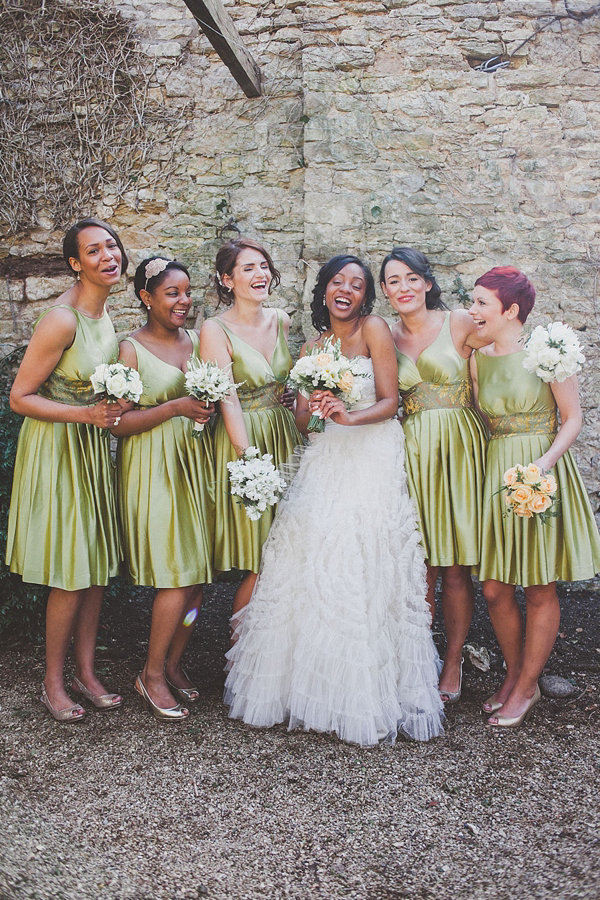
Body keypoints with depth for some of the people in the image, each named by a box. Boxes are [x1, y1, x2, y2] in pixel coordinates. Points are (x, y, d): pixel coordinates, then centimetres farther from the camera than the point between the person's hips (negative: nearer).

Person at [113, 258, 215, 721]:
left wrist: (211, 403, 1)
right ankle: (152, 674, 11)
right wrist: (175, 408, -18)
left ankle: (174, 664, 24)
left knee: (198, 575, 5)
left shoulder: (197, 341, 12)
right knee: (178, 575, -8)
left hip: (197, 463, 6)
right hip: (153, 469, -5)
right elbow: (117, 422, -11)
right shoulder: (131, 349, -5)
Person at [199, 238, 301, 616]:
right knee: (260, 566, -4)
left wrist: (293, 394, 4)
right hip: (244, 441, -6)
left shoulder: (281, 320, 7)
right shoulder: (216, 330, -11)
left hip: (286, 438, 6)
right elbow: (228, 402, -16)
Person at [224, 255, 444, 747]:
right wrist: (316, 409, -11)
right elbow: (301, 418, 11)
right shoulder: (313, 347, 16)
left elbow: (390, 402, -5)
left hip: (372, 461, -5)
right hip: (325, 463, 5)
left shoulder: (374, 329, 0)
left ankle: (368, 697, 6)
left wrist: (349, 416, -22)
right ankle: (312, 685, 14)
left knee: (364, 573, -7)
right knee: (312, 567, 1)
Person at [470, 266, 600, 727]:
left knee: (540, 589, 4)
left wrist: (542, 465, -21)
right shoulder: (479, 358, 8)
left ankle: (526, 688, 20)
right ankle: (515, 675, 27)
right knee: (495, 590, 5)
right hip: (495, 470, 5)